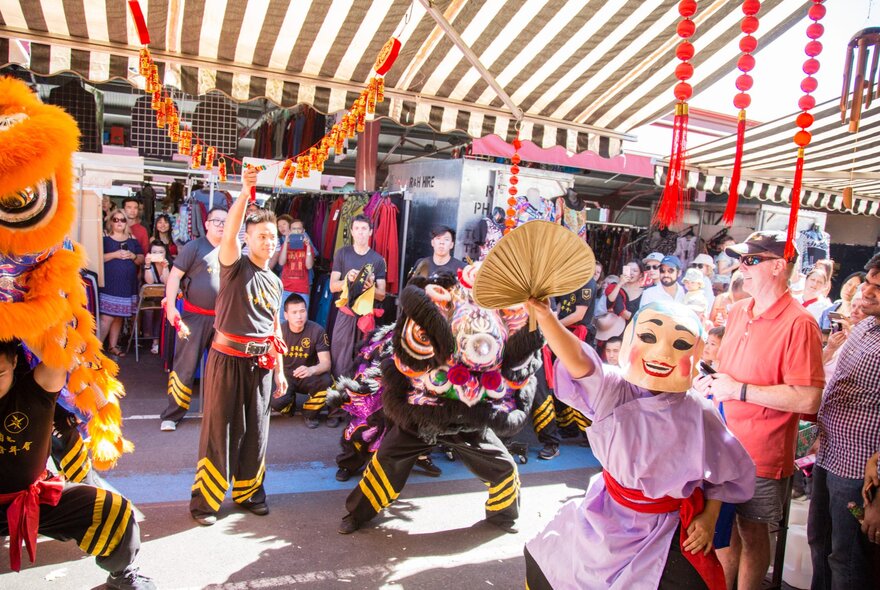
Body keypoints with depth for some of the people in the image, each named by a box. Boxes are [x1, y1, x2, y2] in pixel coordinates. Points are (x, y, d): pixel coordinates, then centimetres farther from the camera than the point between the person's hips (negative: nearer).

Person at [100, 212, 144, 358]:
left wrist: (133, 256, -8)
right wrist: (114, 254, -18)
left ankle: (113, 346, 20)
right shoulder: (104, 238, 1)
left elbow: (142, 260, 11)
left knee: (119, 316, 10)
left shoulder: (132, 239, 13)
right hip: (108, 285, -5)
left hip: (127, 285, 5)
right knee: (107, 317, -12)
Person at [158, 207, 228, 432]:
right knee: (185, 367, -4)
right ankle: (172, 414, 6)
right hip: (194, 316, -5)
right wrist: (171, 306, -17)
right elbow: (175, 275, -8)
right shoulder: (194, 246, -4)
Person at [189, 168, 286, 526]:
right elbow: (228, 234, -25)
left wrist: (280, 370, 15)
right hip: (228, 358, -5)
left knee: (256, 431, 12)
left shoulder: (275, 282, 13)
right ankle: (204, 499, 14)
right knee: (219, 429, 1)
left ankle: (249, 492, 27)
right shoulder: (235, 265, -3)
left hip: (260, 363, 5)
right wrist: (245, 192, -35)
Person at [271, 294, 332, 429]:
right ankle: (289, 404, 12)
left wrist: (311, 370, -44)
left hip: (307, 378, 0)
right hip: (285, 377, 0)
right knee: (275, 402, -30)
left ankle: (309, 413, -1)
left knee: (326, 381, -33)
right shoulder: (279, 331, -11)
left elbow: (326, 363, -21)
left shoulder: (317, 330, -16)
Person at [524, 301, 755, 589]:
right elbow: (578, 360, -39)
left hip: (665, 531, -1)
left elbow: (732, 470, -1)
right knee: (542, 564, 11)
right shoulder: (614, 391, -19)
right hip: (606, 515, 2)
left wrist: (709, 517, -5)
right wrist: (544, 314, -54)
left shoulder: (699, 415, -18)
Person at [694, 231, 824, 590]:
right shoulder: (737, 312, 7)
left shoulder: (798, 324, -17)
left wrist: (738, 390, -21)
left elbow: (808, 399, -23)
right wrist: (712, 382, 3)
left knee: (751, 532, 11)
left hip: (761, 453, -7)